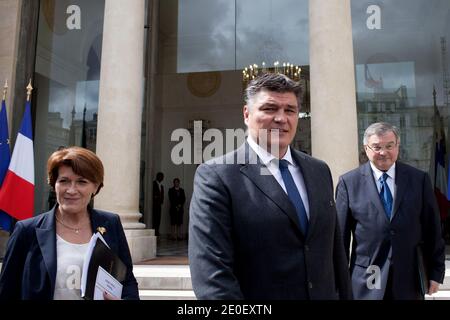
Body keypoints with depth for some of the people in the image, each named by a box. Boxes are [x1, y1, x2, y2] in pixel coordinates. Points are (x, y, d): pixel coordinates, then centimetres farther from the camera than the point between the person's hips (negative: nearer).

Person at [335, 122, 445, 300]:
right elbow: (340, 234, -2)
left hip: (410, 280, 2)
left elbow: (432, 229, 4)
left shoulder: (419, 179, 1)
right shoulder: (349, 182, -4)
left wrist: (436, 271, 5)